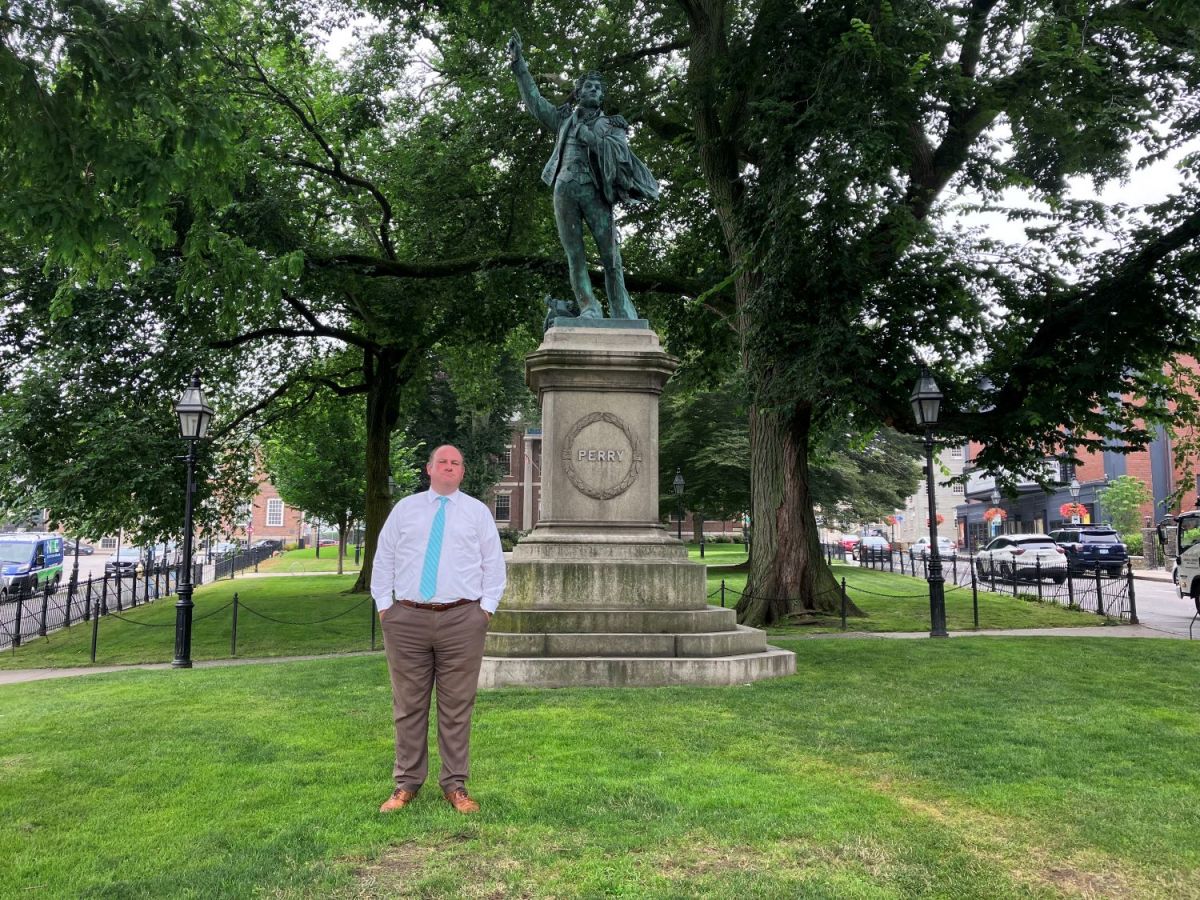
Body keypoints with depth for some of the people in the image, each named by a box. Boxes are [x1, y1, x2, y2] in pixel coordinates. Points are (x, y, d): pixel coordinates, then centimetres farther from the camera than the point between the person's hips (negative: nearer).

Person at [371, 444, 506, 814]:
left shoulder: (478, 512, 10)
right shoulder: (404, 509, 12)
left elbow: (493, 563, 9)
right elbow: (383, 559, 12)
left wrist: (486, 608, 0)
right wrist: (383, 606, 3)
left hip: (462, 619, -1)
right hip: (406, 618, 1)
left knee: (457, 706, 2)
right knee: (408, 704, 6)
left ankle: (455, 785, 12)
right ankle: (406, 783, 16)